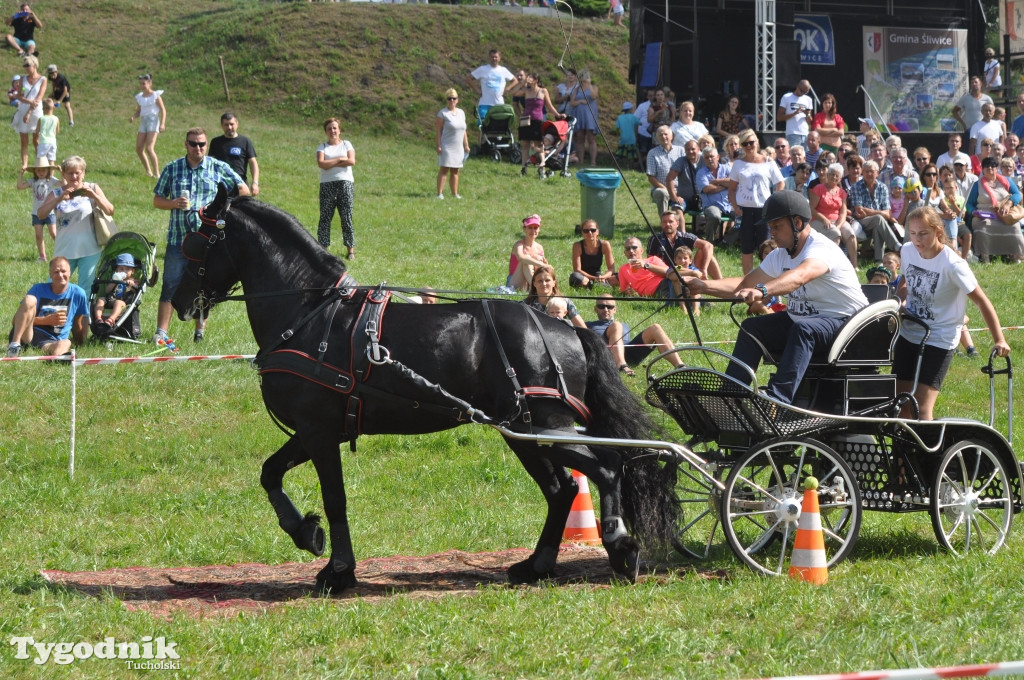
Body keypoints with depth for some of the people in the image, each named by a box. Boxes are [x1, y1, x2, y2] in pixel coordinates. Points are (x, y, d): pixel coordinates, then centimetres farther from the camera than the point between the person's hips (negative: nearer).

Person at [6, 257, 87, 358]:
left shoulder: (77, 294, 11)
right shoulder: (38, 290, 8)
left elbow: (78, 327, 20)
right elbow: (16, 319, 2)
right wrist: (47, 320, -8)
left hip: (51, 342, 0)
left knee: (66, 344, -37)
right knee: (30, 299, -24)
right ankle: (14, 345, -37)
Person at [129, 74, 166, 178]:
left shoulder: (155, 96, -3)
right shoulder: (139, 97, 13)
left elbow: (163, 110, -5)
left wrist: (162, 124, -17)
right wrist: (133, 117, -3)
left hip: (153, 121, -7)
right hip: (143, 122, 7)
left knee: (149, 148, -18)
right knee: (139, 149, 1)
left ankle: (156, 173, -14)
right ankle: (148, 171, 16)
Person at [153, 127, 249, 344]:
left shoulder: (218, 168, 5)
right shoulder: (172, 169, 8)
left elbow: (243, 190, 11)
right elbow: (157, 200, 11)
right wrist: (173, 203, -9)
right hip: (178, 238, 0)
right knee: (170, 286, -4)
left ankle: (200, 331, 16)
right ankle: (161, 333, -4)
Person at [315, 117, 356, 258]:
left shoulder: (347, 144, 12)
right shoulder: (322, 147, 11)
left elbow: (351, 161, -4)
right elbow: (321, 163, -7)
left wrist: (330, 164, -6)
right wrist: (340, 159, -8)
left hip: (345, 183, 0)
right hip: (327, 184, 0)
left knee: (346, 217, -3)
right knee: (325, 217, -5)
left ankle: (351, 249, -2)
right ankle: (322, 248, -4)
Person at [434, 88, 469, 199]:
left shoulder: (461, 113, 12)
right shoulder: (443, 113, -6)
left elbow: (463, 131, 17)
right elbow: (438, 131, -9)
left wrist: (466, 145, 15)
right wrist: (438, 146, -15)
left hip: (458, 147, 6)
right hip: (446, 147, -6)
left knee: (455, 171, 8)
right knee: (444, 170, -7)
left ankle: (455, 193, 13)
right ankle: (440, 193, -7)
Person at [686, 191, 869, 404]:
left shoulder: (821, 249, -23)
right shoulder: (780, 256, 5)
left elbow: (799, 276, -44)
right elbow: (744, 285, 7)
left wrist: (762, 290, -61)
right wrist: (704, 286, -9)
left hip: (845, 321, -9)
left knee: (803, 330, -37)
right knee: (751, 327, -3)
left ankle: (777, 400, -49)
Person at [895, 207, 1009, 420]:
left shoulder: (952, 264, -21)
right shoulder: (907, 251, -4)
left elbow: (982, 301, -17)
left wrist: (999, 340, -22)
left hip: (939, 339, -6)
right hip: (908, 334, 6)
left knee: (922, 409, -14)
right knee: (900, 405, 7)